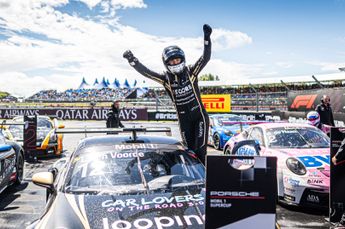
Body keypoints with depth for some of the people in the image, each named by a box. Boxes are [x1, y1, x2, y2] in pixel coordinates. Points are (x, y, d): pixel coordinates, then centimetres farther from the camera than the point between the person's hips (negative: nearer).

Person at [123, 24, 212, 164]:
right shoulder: (166, 79, -2)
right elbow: (146, 72, -8)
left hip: (199, 115, -1)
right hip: (184, 120, 2)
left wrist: (207, 37, -23)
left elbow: (206, 57, -12)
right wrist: (132, 61, -20)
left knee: (200, 147, -8)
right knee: (190, 149, 7)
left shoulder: (191, 72, -3)